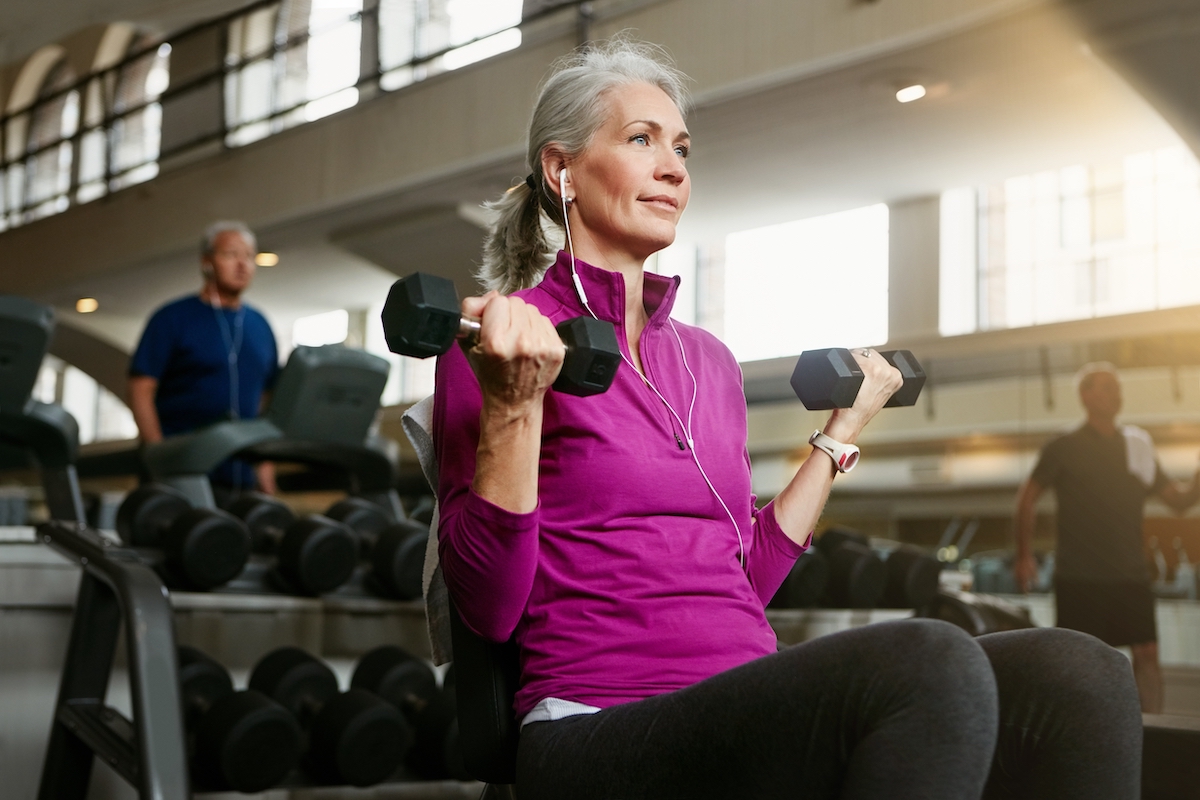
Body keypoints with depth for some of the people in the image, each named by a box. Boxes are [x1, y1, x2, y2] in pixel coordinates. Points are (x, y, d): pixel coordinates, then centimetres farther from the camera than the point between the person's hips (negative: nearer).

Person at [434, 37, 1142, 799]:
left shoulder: (708, 359, 19)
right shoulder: (498, 335, 1)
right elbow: (488, 607, -7)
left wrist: (843, 430, 25)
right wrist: (513, 404, -19)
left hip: (745, 710, 6)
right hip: (601, 728, -6)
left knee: (1080, 673, -18)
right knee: (928, 663, -34)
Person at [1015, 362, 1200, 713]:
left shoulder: (1137, 446, 10)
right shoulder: (1065, 448, -1)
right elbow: (1027, 498, 2)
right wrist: (1024, 556, -3)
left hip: (1130, 575, 3)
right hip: (1078, 576, -3)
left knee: (1147, 652, -5)